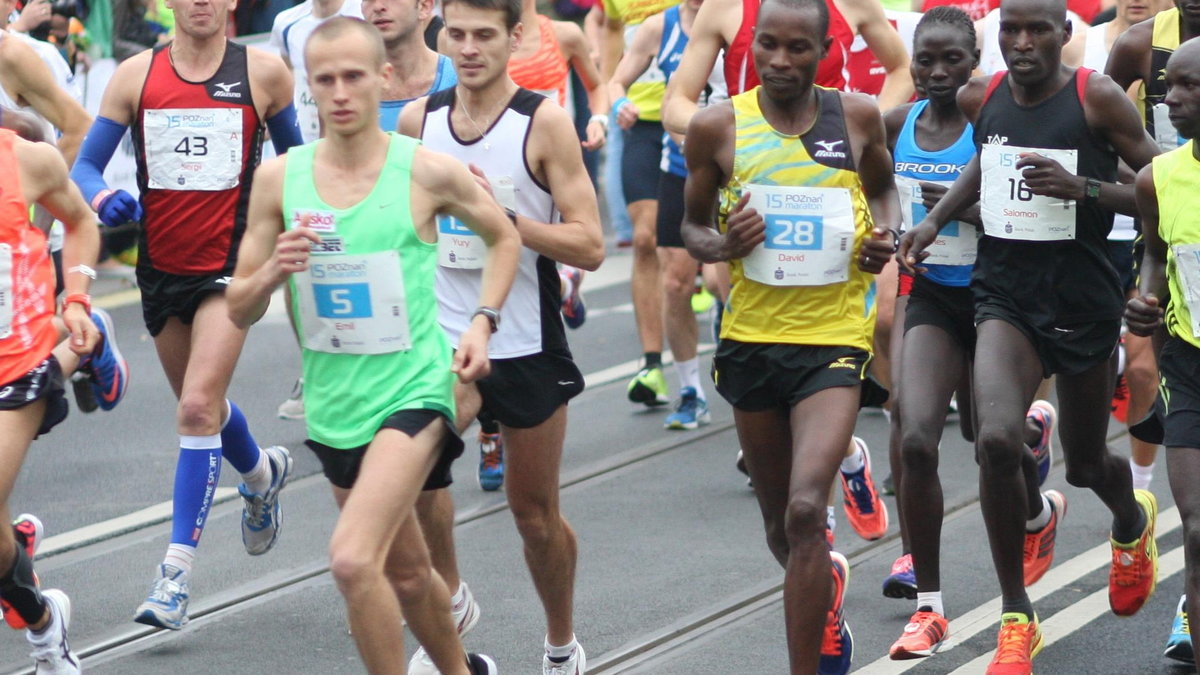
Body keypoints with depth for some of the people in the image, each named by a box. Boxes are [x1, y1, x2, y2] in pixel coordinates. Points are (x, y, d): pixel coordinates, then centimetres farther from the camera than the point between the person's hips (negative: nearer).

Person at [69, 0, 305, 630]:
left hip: (231, 267, -4)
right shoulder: (136, 75, 0)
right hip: (161, 267, 4)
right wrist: (103, 198, -21)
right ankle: (261, 472, 53)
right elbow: (84, 165, 0)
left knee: (198, 408, -18)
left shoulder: (262, 72, -3)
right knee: (201, 406, 20)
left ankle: (176, 572, -14)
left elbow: (296, 157, 14)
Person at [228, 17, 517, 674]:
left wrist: (481, 322, -3)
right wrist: (273, 272, -17)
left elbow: (504, 237, 11)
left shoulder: (427, 171, -9)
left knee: (353, 558, -25)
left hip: (413, 391, -5)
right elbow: (239, 311, 4)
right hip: (333, 403, 5)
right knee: (405, 572, 21)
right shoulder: (278, 178, -2)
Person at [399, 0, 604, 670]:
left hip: (527, 343, -2)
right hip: (445, 333, 2)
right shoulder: (418, 119, 1)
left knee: (536, 513, 8)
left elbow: (589, 247, -14)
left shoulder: (546, 123, -10)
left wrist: (503, 215, -24)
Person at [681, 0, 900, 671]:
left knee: (806, 510, -20)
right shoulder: (718, 126, -3)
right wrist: (723, 245, -13)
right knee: (779, 522, 16)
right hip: (752, 338, 2)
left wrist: (886, 238, -2)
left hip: (833, 337, -2)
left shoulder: (859, 116, -2)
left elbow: (883, 188, 19)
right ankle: (826, 587, 51)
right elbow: (693, 225, 9)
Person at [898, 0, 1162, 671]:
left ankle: (1133, 521, 55)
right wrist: (937, 217, 11)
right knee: (997, 440, -22)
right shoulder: (979, 98, 1)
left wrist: (1082, 188, -23)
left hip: (1082, 304, -2)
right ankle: (1017, 620, -7)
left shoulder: (1097, 97, -12)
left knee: (1086, 463, 14)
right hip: (1005, 295, 2)